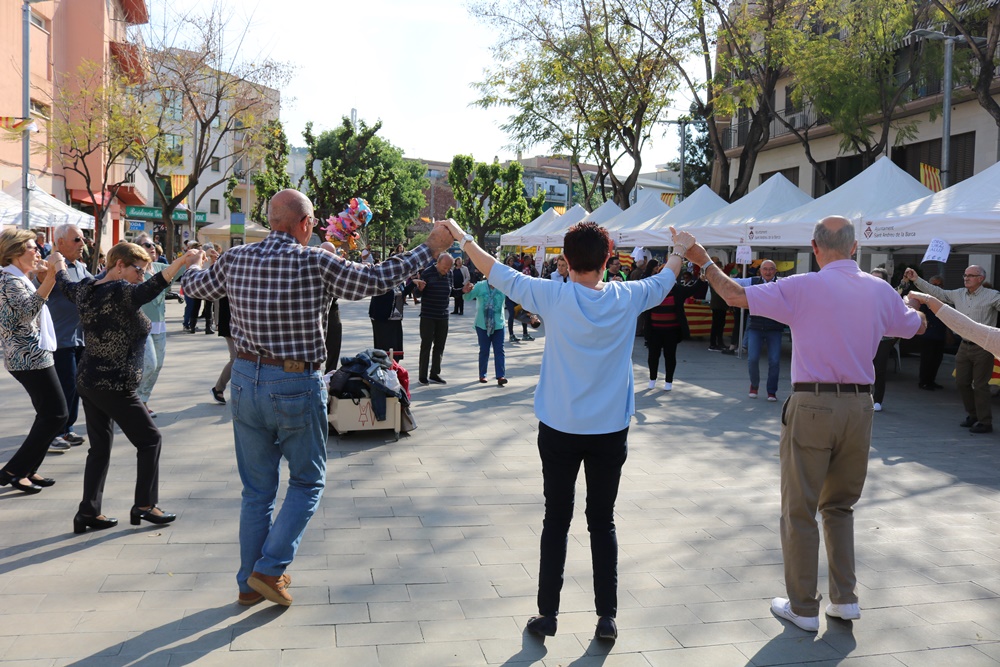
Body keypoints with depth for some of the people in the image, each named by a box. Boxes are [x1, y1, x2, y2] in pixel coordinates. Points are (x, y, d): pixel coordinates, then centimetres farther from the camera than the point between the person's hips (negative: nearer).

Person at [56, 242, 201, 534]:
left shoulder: (86, 289, 4)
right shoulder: (120, 293, -20)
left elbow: (66, 285, 27)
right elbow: (152, 288, -40)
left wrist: (58, 262, 48)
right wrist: (181, 261, -53)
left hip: (88, 381, 9)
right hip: (114, 387, -9)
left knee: (100, 447, 16)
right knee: (149, 439, 6)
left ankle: (88, 512, 18)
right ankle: (144, 505, 10)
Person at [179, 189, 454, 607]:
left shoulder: (235, 260, 2)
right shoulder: (314, 263, -13)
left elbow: (195, 286, 20)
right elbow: (375, 280, -7)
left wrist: (192, 267, 45)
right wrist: (429, 251, 4)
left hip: (246, 380, 5)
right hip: (296, 385, -5)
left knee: (256, 489, 16)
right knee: (307, 482, 15)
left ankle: (251, 582, 24)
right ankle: (269, 568, 5)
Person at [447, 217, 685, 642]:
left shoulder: (553, 297, -12)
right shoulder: (627, 299, -6)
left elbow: (498, 274, -1)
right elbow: (665, 279, 15)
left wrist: (462, 237, 12)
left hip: (560, 430, -1)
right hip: (611, 431, 1)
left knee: (556, 522, 10)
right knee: (603, 523, 11)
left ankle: (548, 614, 16)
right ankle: (607, 617, 15)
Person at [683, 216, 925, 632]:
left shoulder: (803, 288, -12)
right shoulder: (880, 291, 3)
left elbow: (735, 295, -14)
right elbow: (916, 327, 20)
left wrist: (700, 259, -1)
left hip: (812, 406, -5)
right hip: (859, 406, 5)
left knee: (800, 511, 7)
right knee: (840, 505, 21)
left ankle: (803, 608, 14)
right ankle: (845, 598, 21)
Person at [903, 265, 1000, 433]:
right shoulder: (958, 294, 10)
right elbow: (936, 293, 15)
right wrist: (916, 280, 12)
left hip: (983, 347, -6)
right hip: (965, 345, 6)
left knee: (980, 385, -2)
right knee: (962, 383, 11)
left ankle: (985, 422, 9)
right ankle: (973, 415, 30)